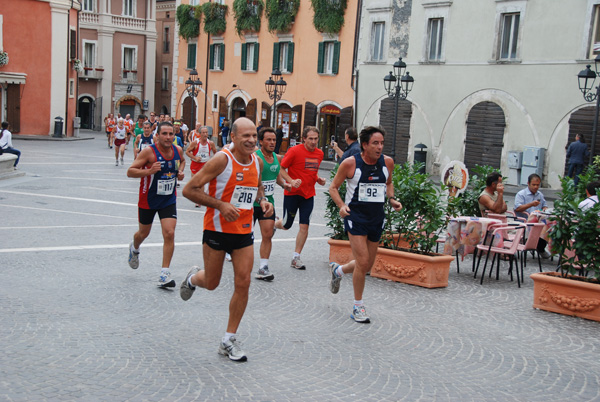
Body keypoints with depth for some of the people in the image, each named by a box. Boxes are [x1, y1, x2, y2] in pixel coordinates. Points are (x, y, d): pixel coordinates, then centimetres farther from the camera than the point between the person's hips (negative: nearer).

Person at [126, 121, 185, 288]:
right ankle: (134, 249, 54)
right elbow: (130, 171, -18)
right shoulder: (149, 152, -19)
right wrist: (149, 171, -34)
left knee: (169, 234, -12)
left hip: (169, 200, 2)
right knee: (144, 233, 17)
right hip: (148, 200, -2)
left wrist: (180, 171, 1)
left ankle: (165, 274, -5)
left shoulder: (178, 150, -4)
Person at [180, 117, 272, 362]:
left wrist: (262, 200, 3)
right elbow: (189, 190, -17)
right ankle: (193, 278, 48)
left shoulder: (257, 162, 2)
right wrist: (221, 205, -25)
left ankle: (228, 341, 11)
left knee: (243, 284, -2)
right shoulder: (222, 159, -17)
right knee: (211, 284, 9)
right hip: (217, 229, -5)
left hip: (244, 231, 5)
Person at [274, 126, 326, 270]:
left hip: (308, 194, 4)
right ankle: (274, 224, 44)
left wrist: (318, 179, 2)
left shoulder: (319, 153, 6)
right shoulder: (294, 151, -13)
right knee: (286, 225, 7)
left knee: (304, 226, -2)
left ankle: (296, 258, 7)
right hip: (292, 193, -4)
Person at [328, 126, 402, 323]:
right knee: (362, 262, -12)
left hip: (377, 218, 5)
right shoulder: (350, 163, -11)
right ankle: (358, 307, 6)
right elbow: (333, 187, -2)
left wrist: (392, 199, 1)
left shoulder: (387, 162, 1)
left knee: (368, 265, 11)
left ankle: (337, 270, 42)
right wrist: (341, 206, -18)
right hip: (355, 216, -5)